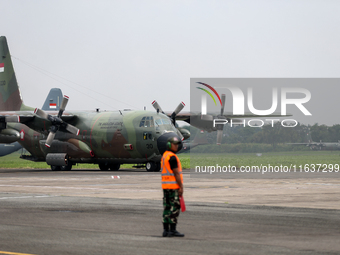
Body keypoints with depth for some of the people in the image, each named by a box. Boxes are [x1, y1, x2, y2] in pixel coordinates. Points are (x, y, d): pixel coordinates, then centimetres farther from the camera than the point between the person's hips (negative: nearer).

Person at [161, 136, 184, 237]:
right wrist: (181, 187, -15)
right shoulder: (172, 157, -14)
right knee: (174, 208, -6)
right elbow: (176, 173, -17)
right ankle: (173, 230, -7)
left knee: (167, 208, 8)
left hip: (165, 186, 9)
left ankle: (166, 230, 8)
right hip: (173, 186, -9)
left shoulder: (164, 156, 15)